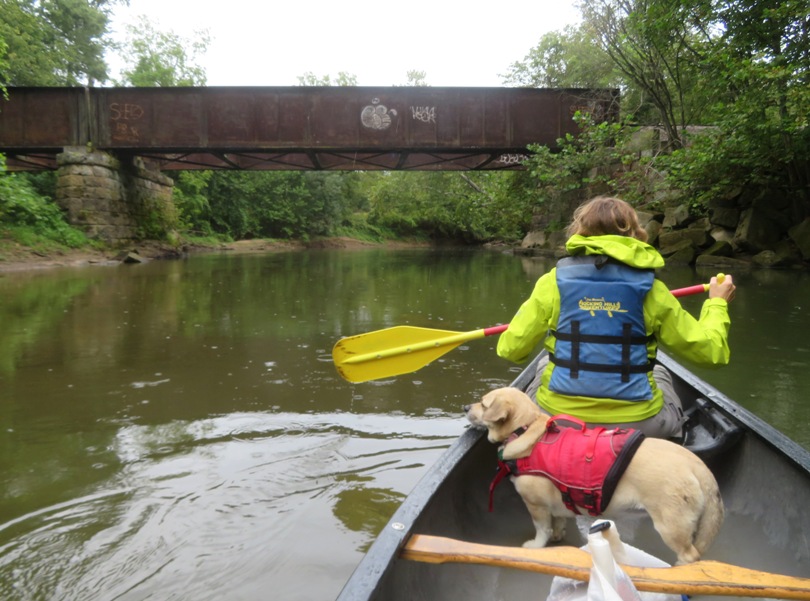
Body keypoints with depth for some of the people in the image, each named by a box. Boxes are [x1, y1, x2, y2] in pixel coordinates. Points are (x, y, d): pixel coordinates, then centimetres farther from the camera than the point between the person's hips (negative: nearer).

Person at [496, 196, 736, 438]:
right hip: (636, 424, 1)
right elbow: (708, 350, 1)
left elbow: (510, 349, -5)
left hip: (559, 419, 0)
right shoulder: (651, 289, -5)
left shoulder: (553, 281, -7)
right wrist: (717, 304, 20)